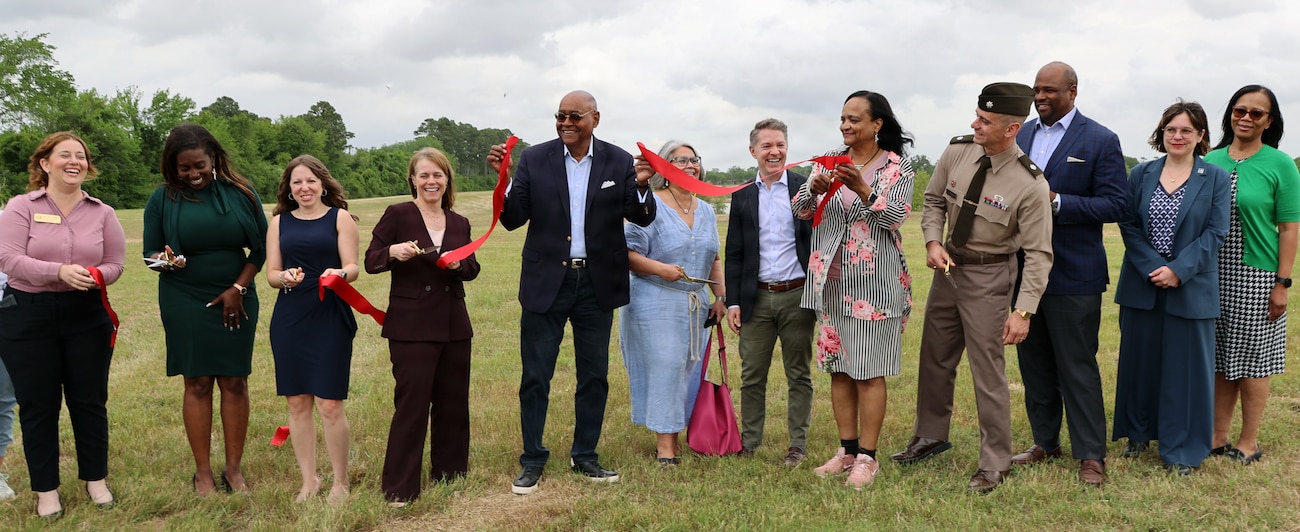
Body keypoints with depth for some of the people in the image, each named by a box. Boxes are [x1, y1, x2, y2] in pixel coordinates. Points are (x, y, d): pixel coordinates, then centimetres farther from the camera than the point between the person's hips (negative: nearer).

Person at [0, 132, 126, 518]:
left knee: (89, 400, 8)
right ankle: (46, 489, 18)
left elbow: (115, 264, 3)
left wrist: (96, 277, -20)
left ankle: (95, 479, 24)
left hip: (86, 316, 2)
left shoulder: (102, 213, 4)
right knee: (38, 404, 6)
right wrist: (59, 272, -28)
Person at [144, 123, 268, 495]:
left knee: (234, 382, 2)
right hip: (186, 303, 0)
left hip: (235, 301, 1)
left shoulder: (239, 193, -1)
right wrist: (164, 261, -20)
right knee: (197, 383, 1)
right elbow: (150, 253, 3)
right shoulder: (163, 199, 0)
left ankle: (234, 469, 11)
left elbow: (261, 247, 2)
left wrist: (238, 288, -7)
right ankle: (203, 473, 9)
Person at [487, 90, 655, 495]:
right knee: (535, 376, 4)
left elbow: (643, 218, -3)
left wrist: (641, 186, -22)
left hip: (596, 283, 1)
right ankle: (532, 460, 18)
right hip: (546, 281, -1)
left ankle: (585, 457, 26)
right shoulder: (535, 159, -1)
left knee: (594, 376, 11)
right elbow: (513, 219, -3)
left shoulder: (618, 162, 1)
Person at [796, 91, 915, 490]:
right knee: (839, 368, 11)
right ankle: (847, 450, 22)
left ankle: (867, 457, 9)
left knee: (869, 372, 0)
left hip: (873, 282, -4)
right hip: (831, 281, 5)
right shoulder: (829, 161, 9)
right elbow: (801, 211, 3)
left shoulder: (897, 168, -2)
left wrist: (863, 189, -27)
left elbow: (895, 217, -14)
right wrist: (815, 189, -18)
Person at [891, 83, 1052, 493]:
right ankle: (931, 436, 40)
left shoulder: (1030, 185, -21)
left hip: (989, 275, -6)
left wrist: (1023, 310, -23)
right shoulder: (957, 152, -7)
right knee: (935, 357, 18)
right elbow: (934, 200, 9)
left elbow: (1038, 253, -18)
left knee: (988, 371, -1)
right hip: (949, 264, 6)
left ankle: (995, 464, 16)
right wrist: (933, 241, -8)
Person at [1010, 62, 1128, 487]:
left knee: (1078, 366, 0)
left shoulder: (1101, 141, -6)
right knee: (1034, 363, 14)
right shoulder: (1020, 135, 10)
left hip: (1073, 274, -6)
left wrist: (1056, 202, -22)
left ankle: (1091, 455, 11)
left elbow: (1114, 205, -11)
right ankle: (1045, 442, 27)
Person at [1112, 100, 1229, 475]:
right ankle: (1137, 433, 27)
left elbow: (1215, 233, -5)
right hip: (1142, 285, 2)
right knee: (1139, 360, 10)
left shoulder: (1215, 179, 0)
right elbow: (1128, 224, 0)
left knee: (1184, 365, 2)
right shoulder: (1141, 175, 5)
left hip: (1191, 288, -2)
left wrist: (1178, 270, -16)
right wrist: (1153, 267, -13)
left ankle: (1181, 448, 13)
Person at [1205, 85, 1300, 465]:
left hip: (1255, 277, -3)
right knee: (1220, 360, 10)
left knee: (1251, 359, 4)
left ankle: (1249, 442, 16)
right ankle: (1219, 436, 19)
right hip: (1214, 276, 4)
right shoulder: (1211, 161, 6)